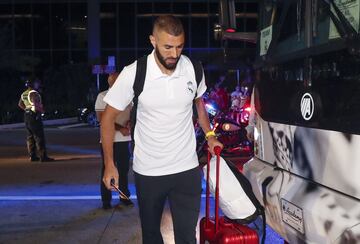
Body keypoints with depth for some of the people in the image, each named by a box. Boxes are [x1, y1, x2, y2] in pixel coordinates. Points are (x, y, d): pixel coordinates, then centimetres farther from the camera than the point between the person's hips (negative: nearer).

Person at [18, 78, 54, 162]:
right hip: (34, 116, -9)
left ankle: (32, 156, 17)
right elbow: (36, 104, -26)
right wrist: (41, 110, -9)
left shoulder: (24, 94, 13)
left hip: (26, 115, 9)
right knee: (39, 137, -8)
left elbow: (20, 104, 25)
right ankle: (43, 157, -9)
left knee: (30, 137, 13)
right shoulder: (33, 93, -16)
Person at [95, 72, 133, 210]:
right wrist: (120, 128, -18)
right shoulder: (102, 96, -3)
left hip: (124, 139, 4)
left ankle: (124, 196, 22)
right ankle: (106, 200, 11)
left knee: (124, 169, 11)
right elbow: (102, 118, -10)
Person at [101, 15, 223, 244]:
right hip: (148, 172, -1)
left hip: (187, 168, 1)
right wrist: (109, 164, -6)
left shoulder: (193, 69, -6)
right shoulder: (133, 74, -16)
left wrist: (210, 134, 7)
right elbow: (109, 117, -6)